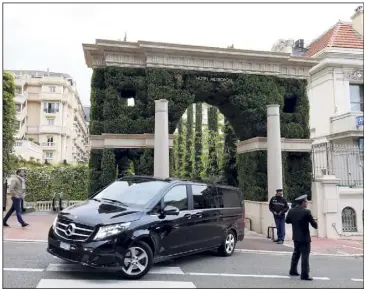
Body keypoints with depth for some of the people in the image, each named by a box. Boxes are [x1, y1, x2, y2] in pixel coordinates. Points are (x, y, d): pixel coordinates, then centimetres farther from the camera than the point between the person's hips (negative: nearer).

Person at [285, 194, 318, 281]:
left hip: (296, 237, 6)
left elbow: (287, 221, 11)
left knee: (296, 253, 20)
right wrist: (315, 225, 9)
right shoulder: (306, 212, -18)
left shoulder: (291, 211, -1)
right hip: (304, 237, -6)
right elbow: (314, 224, -13)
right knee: (305, 255, 0)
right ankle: (304, 275, 2)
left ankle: (293, 271, 28)